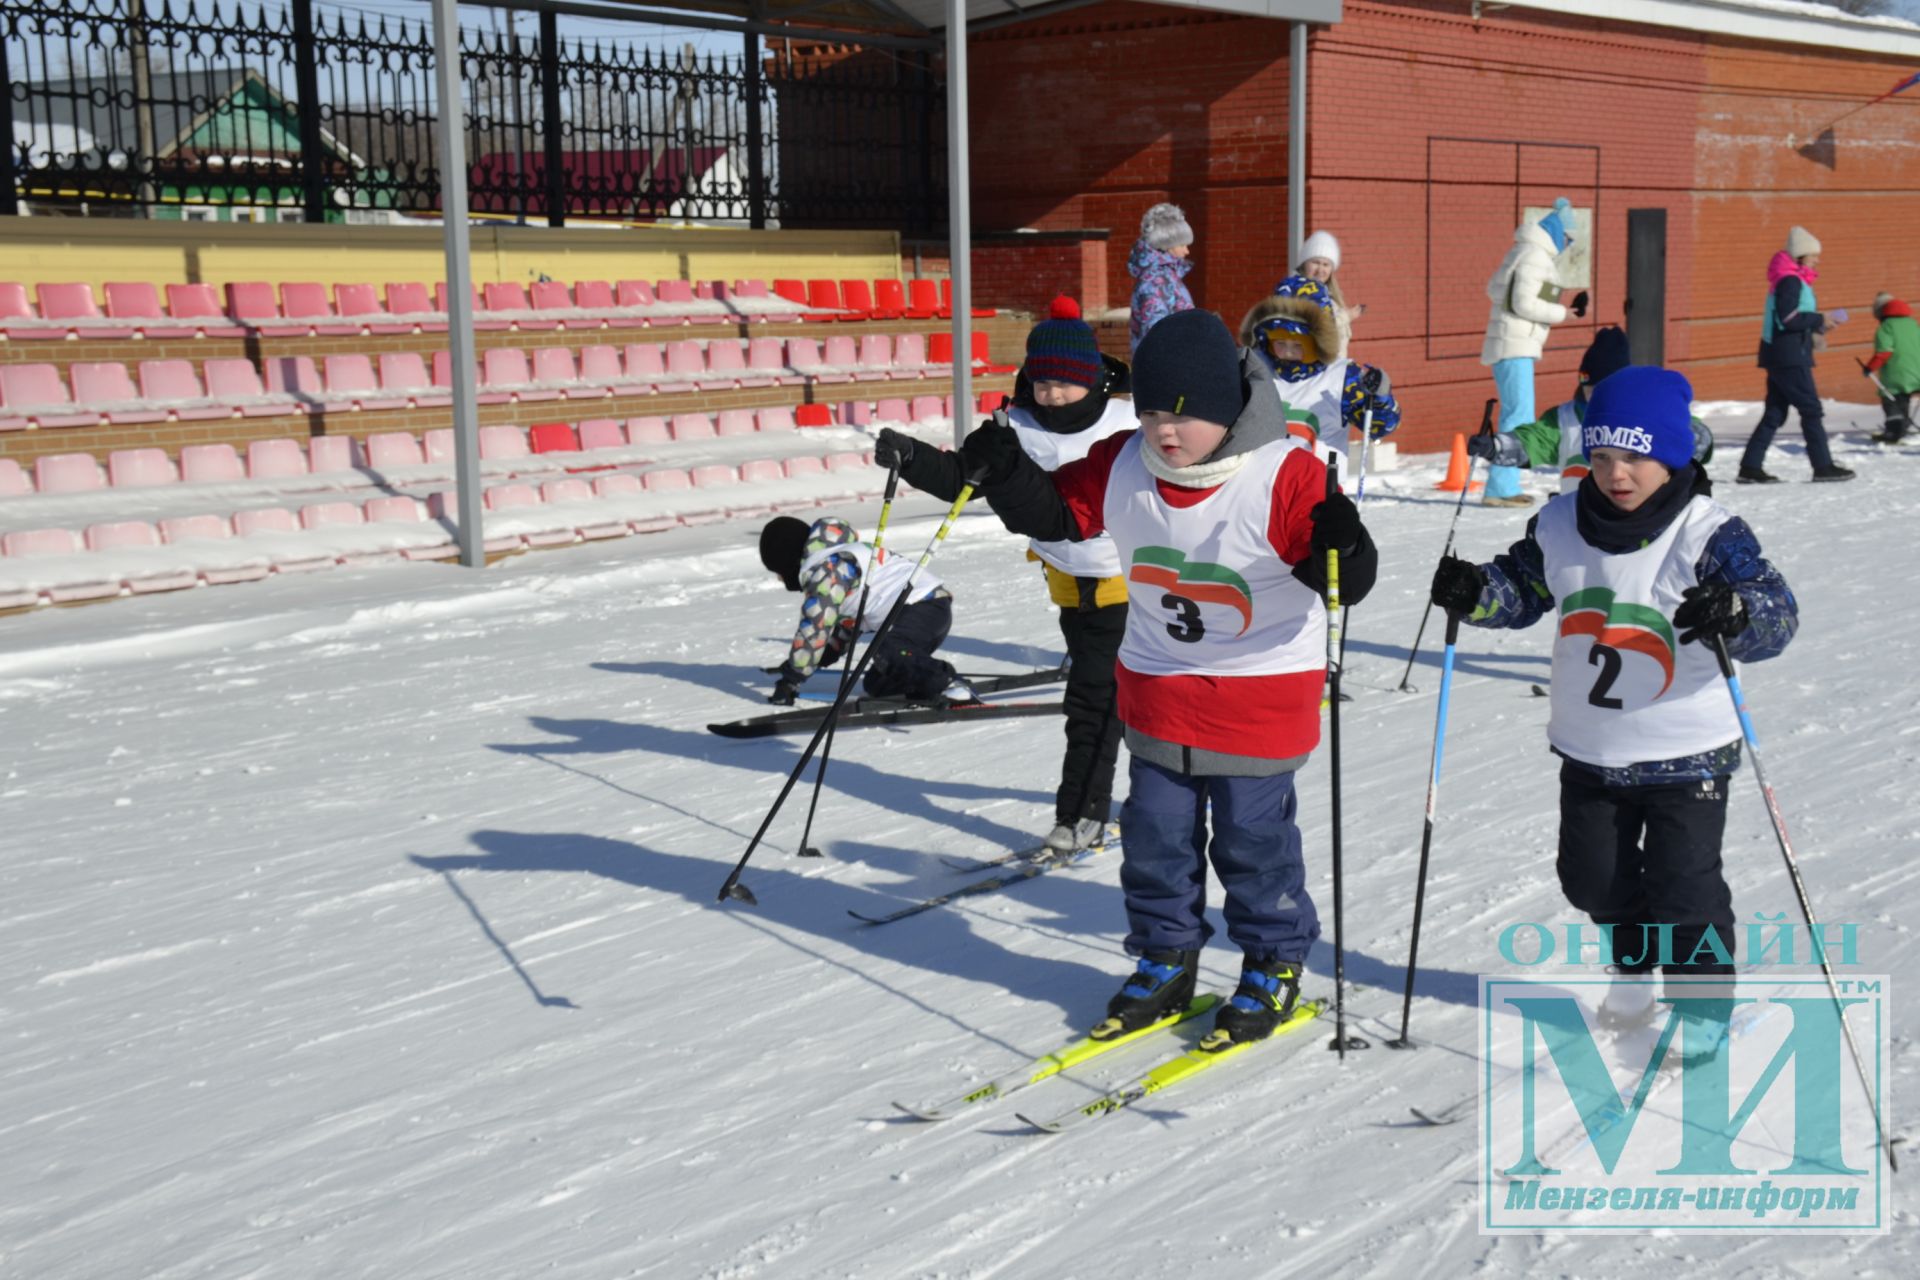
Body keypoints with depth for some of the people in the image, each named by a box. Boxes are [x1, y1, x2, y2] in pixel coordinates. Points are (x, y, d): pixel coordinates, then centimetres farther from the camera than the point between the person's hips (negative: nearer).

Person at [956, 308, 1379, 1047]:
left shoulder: (1283, 475, -20)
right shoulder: (1122, 467, -6)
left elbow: (1343, 580, -21)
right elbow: (1058, 513, 7)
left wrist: (1341, 548, -43)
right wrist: (1006, 474, -9)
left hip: (1260, 697, -5)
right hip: (1157, 692, 5)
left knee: (1253, 839, 7)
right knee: (1155, 835, 13)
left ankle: (1274, 966, 27)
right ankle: (1165, 962, 31)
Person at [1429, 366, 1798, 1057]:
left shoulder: (1708, 533, -18)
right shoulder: (1561, 524, -3)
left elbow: (1777, 612, -24)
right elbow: (1522, 589, 9)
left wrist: (1736, 616, -47)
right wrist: (1475, 592, -12)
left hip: (1685, 753, -5)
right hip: (1589, 747, 5)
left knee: (1685, 889, 2)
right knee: (1594, 878, 18)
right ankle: (1635, 964, 46)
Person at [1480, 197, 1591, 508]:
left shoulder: (1521, 252, 19)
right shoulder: (1535, 256, -11)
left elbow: (1494, 289, 24)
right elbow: (1524, 303, -18)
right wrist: (1560, 313, -6)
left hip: (1513, 344, 10)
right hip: (1515, 346, -10)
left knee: (1515, 415, 11)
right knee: (1519, 416, -12)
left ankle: (1505, 485, 12)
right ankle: (1500, 488, -14)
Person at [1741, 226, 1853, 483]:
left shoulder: (1792, 280, 19)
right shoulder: (1791, 281, -13)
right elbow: (1788, 318, -22)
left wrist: (1812, 331, 10)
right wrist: (1820, 320, -14)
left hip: (1778, 356, 10)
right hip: (1790, 358, -10)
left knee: (1774, 413, 8)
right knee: (1811, 410, -4)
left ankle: (1750, 468, 6)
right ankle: (1823, 466, 1)